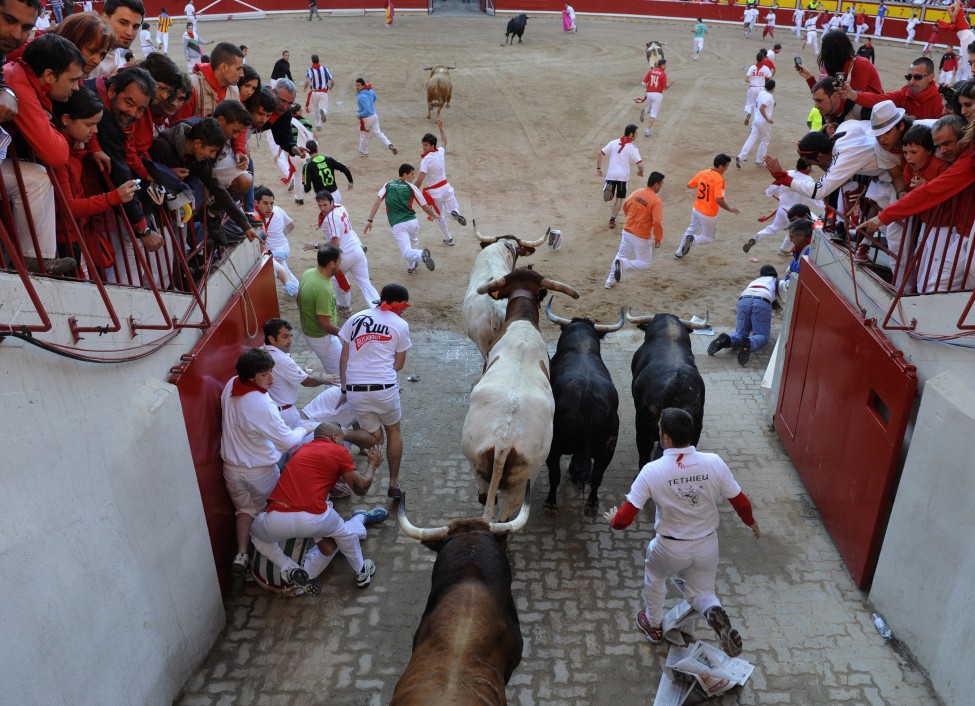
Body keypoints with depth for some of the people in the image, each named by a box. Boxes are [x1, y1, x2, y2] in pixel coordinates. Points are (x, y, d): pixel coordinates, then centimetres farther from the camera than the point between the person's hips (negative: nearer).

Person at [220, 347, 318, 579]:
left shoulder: (231, 385, -11)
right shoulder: (262, 404, -33)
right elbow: (287, 441, -25)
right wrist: (305, 428, -8)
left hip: (232, 468, 6)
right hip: (260, 471, -6)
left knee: (246, 510, 23)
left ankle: (241, 555, 10)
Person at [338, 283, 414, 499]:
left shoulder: (355, 318, 10)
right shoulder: (400, 325, 2)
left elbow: (344, 358, 10)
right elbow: (399, 364, 7)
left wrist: (344, 388, 16)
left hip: (355, 389, 2)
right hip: (384, 388, -2)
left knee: (375, 436, 23)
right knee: (394, 431, 21)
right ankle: (394, 484, 21)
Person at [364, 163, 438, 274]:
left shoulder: (388, 185, 10)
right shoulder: (411, 187, 5)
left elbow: (377, 203, -2)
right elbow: (425, 207, 8)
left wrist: (369, 220, -2)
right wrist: (434, 215, 28)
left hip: (397, 225, -1)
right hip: (412, 222, 1)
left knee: (406, 253, -7)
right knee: (414, 243, 30)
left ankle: (421, 254, -34)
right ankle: (411, 266, 36)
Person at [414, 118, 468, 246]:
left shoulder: (426, 159, -20)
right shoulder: (441, 152, -2)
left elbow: (420, 179, -24)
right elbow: (444, 141, 22)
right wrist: (441, 127, 32)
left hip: (435, 192, -4)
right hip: (446, 187, 4)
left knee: (440, 216, 15)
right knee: (453, 210, 14)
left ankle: (448, 239, 21)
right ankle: (455, 213, -24)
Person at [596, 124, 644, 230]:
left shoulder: (614, 143, 4)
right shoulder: (632, 148, -7)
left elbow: (600, 154, 3)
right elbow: (640, 164, -12)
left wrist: (598, 168, 11)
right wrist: (640, 172, 9)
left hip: (611, 174, 2)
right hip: (623, 176, -2)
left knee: (610, 196, 17)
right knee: (619, 198, 12)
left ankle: (608, 188, -16)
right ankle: (613, 219, 8)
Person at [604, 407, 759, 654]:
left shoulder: (652, 471, -23)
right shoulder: (714, 463, -17)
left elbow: (625, 518, -19)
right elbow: (741, 502, -5)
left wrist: (613, 520, 5)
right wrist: (751, 522, 17)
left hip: (670, 548, -2)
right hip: (707, 545, 2)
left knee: (654, 577, 31)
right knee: (701, 592, 25)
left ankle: (654, 626, 46)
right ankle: (714, 614, -8)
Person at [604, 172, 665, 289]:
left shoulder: (636, 193, 0)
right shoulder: (656, 201, -19)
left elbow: (625, 206, 16)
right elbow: (657, 222, -25)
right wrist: (658, 238, -11)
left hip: (627, 232, 6)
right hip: (641, 238, -6)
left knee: (621, 256, 26)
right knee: (646, 264, 10)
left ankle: (610, 282, 32)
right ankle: (623, 264, -14)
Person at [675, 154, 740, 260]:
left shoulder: (702, 173, -3)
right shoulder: (719, 179, -23)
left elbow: (689, 185, 11)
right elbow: (719, 200, -31)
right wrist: (729, 209, -17)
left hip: (696, 210, 6)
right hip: (709, 215, -6)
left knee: (692, 229, 32)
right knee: (708, 238, 16)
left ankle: (679, 253, 38)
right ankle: (693, 239, -14)